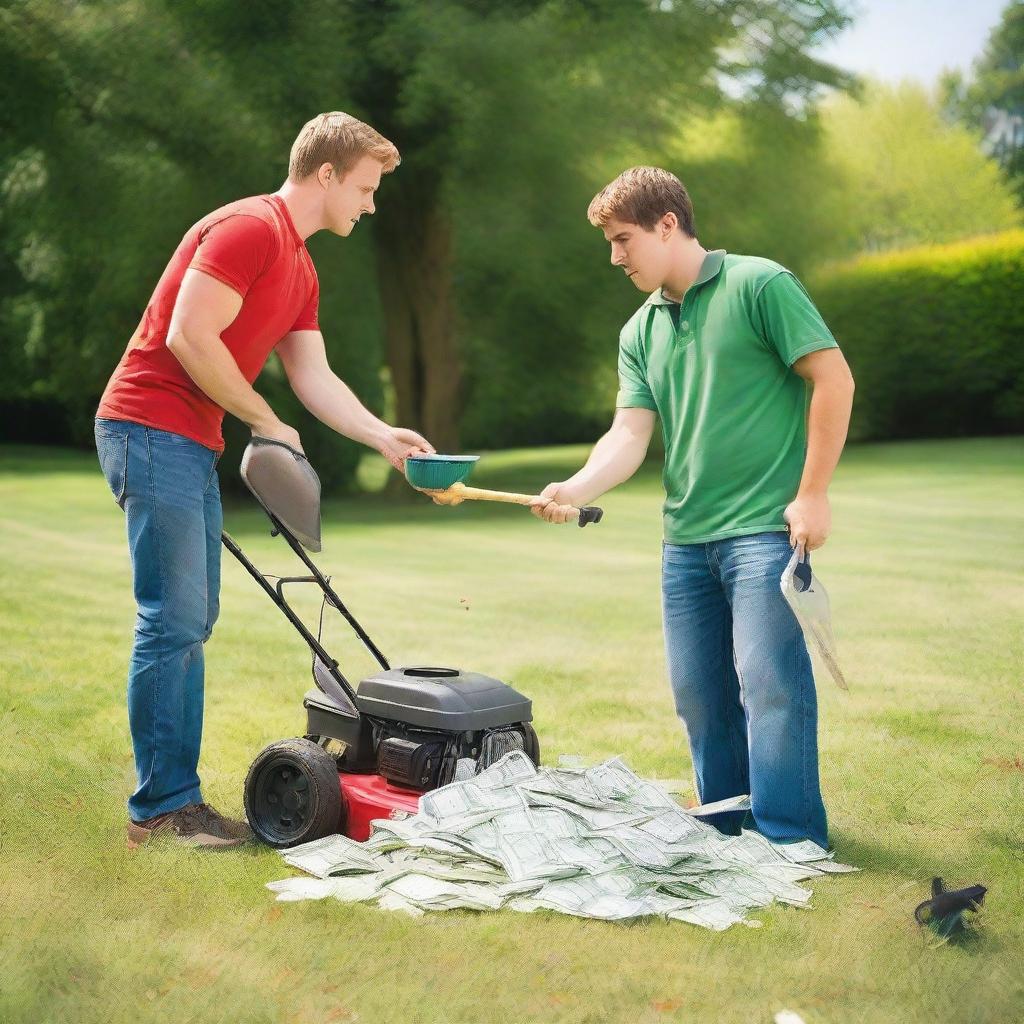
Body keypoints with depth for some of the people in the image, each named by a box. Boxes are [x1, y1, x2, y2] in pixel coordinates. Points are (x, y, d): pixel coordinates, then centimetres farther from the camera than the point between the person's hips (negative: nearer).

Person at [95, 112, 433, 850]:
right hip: (151, 429, -10)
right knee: (175, 621, -9)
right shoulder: (250, 229, -13)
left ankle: (174, 798, 16)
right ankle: (161, 806, -2)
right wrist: (266, 423, -10)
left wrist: (382, 436, 8)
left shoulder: (300, 269, 18)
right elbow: (189, 337, -20)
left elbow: (314, 377, 19)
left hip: (192, 446, 10)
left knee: (190, 623, 10)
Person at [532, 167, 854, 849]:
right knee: (698, 693, 9)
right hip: (685, 537, 7)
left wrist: (812, 494, -11)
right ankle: (723, 832, 23)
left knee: (768, 682, -10)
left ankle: (788, 840, 0)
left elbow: (833, 378, -8)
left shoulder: (759, 285, -4)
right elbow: (630, 434, 5)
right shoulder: (641, 331, 15)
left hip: (764, 528, -7)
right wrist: (575, 490, -14)